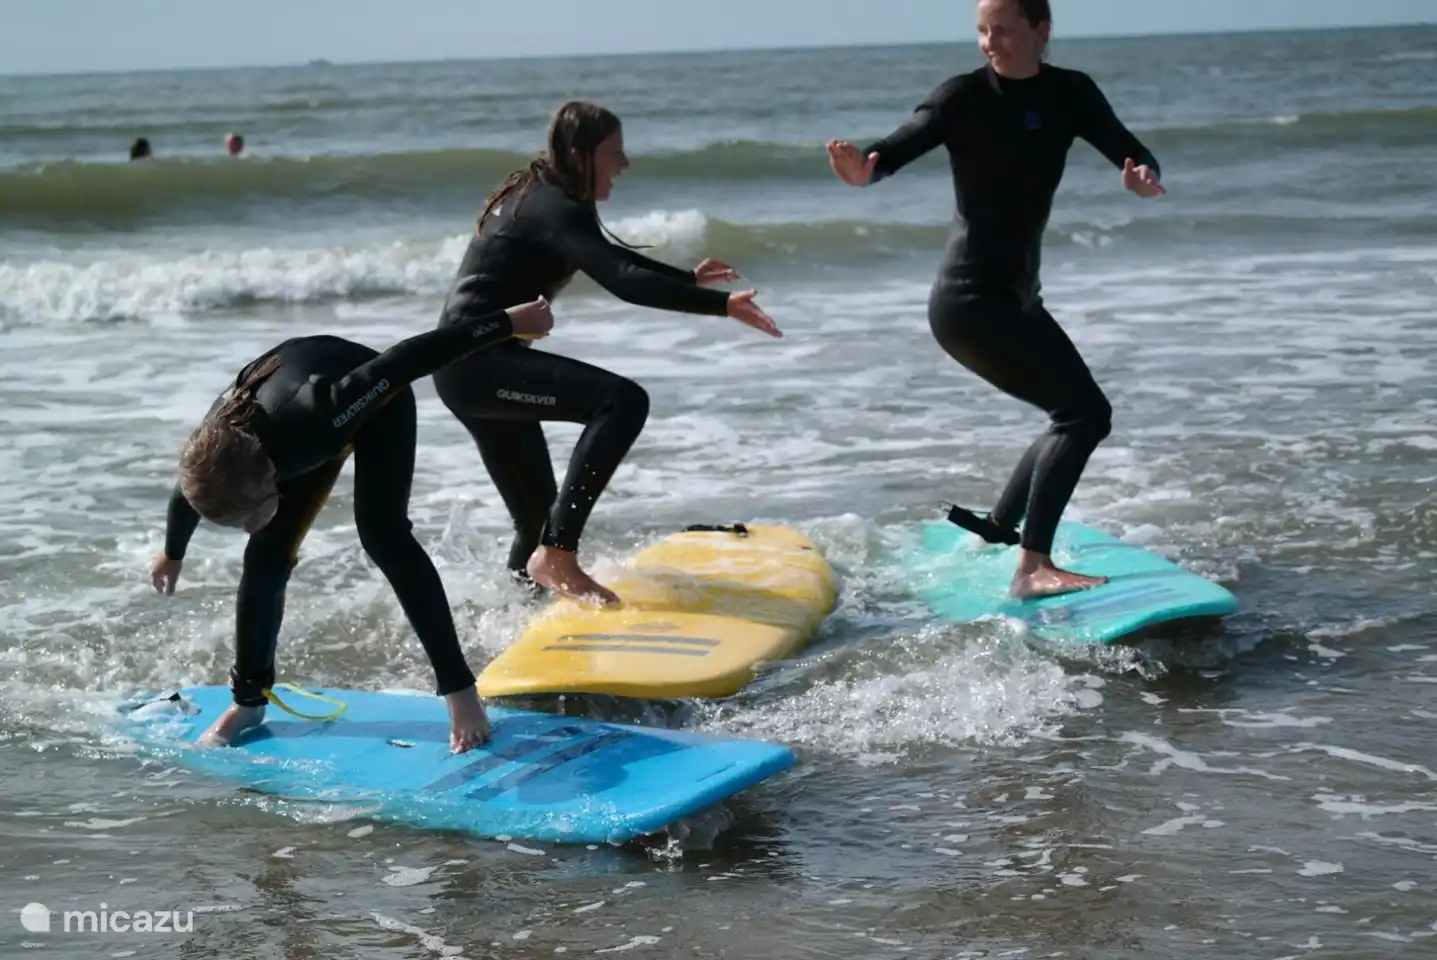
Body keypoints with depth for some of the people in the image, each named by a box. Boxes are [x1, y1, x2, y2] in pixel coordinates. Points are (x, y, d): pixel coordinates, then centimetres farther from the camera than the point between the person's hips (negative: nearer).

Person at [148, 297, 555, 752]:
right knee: (266, 556, -4)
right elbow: (187, 498, -1)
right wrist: (172, 555, 20)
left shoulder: (310, 423, -45)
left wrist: (507, 323, -34)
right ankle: (249, 698, 15)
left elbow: (405, 360, -39)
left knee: (383, 535, -23)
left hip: (377, 398, -5)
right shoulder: (212, 462, -28)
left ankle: (460, 690, -21)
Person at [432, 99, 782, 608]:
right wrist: (720, 304, -32)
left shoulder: (541, 195, 17)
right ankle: (557, 555, -26)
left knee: (538, 517, 15)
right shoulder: (554, 208, -15)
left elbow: (610, 257, 32)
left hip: (469, 368, 11)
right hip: (477, 361, -11)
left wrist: (689, 277, 37)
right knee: (622, 400, -26)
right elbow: (623, 280, -28)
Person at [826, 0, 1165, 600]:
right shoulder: (964, 96, -9)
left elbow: (1130, 151, -1)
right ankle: (1032, 567, -24)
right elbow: (896, 149, -19)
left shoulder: (1071, 94, 6)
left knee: (1075, 417, 20)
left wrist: (1143, 177, -25)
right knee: (1086, 413, -19)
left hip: (1016, 296, 8)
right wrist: (863, 171, -42)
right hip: (970, 296, -8)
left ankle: (997, 529, 35)